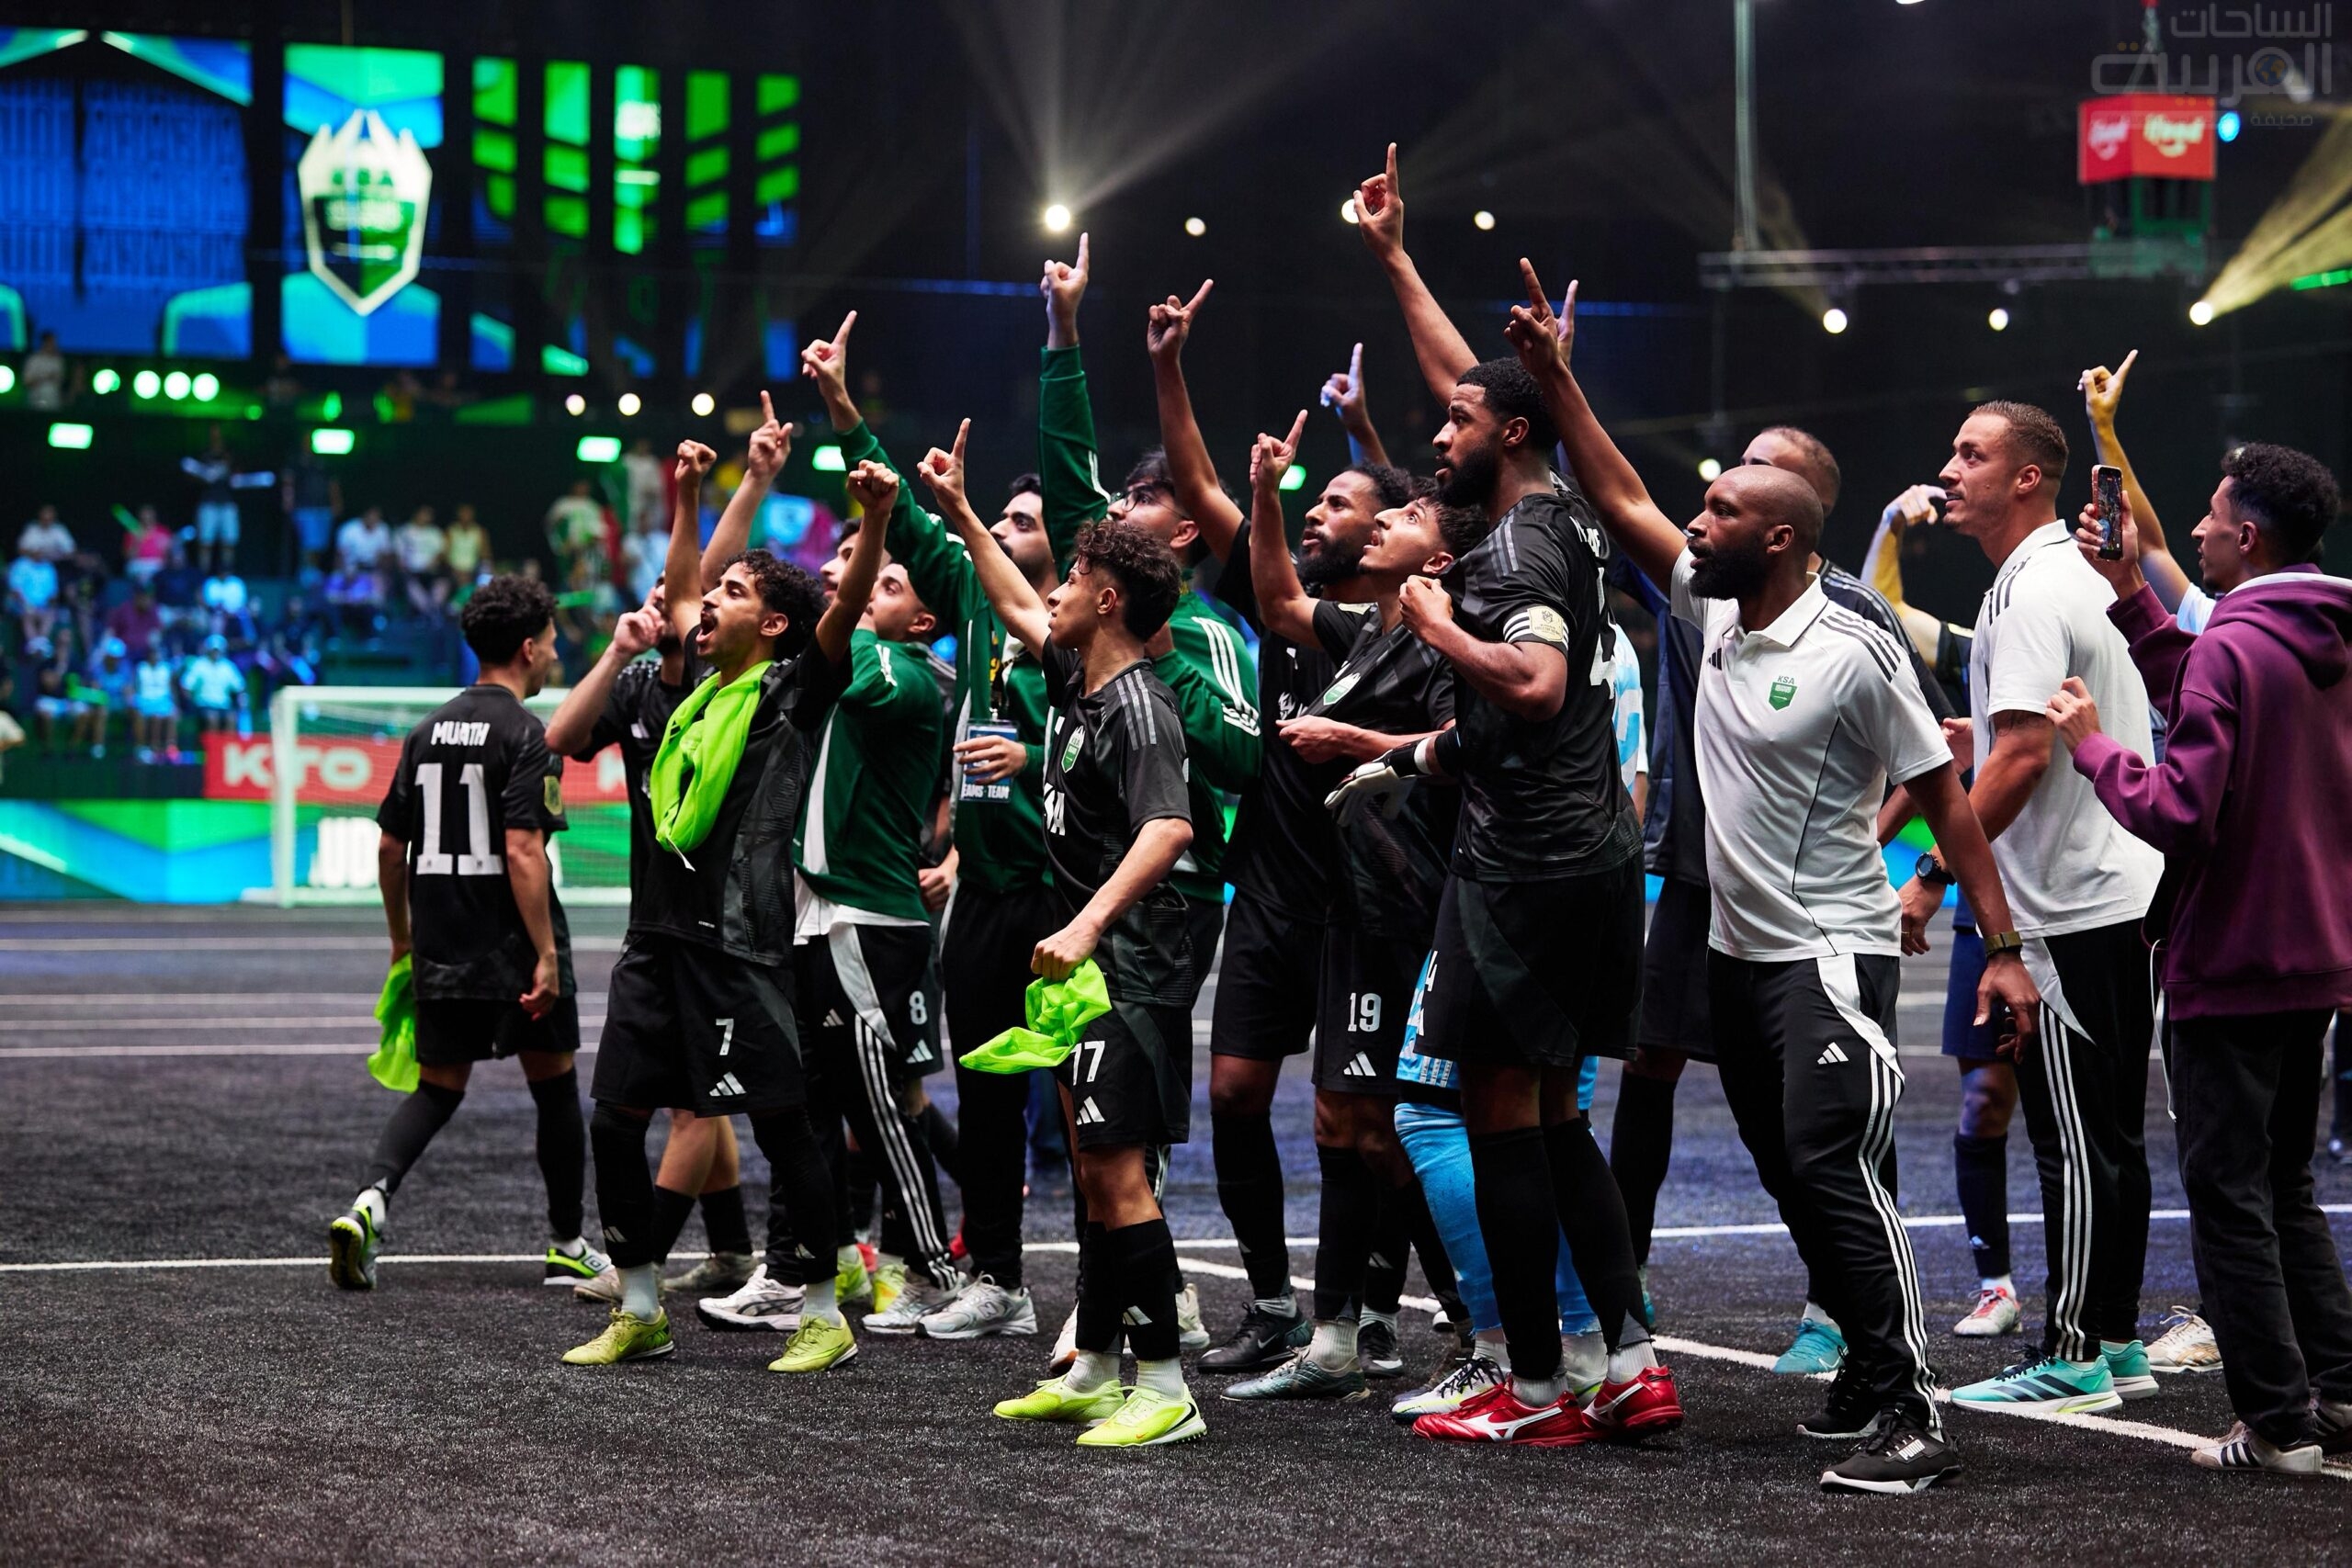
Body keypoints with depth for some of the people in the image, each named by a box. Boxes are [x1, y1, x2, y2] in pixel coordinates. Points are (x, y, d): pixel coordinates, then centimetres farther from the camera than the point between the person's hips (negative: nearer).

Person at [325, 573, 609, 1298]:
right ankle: (567, 1246, 20)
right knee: (555, 1085, 11)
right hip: (514, 952, -6)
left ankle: (369, 1201, -13)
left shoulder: (429, 730, 9)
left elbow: (390, 847, 12)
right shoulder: (523, 734, -12)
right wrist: (547, 953, -19)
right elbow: (522, 852, -21)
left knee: (437, 1088, 12)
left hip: (442, 957, 6)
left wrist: (402, 939, 23)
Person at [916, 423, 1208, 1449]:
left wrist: (1085, 926, -39)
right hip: (1089, 957, 10)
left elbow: (1170, 828, -31)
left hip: (1132, 967, -10)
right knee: (1093, 1167, 14)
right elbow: (1019, 609, 33)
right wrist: (958, 513, 35)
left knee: (1116, 1171, -13)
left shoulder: (1137, 707, -17)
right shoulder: (1074, 679, 12)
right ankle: (1095, 1371, 22)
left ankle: (1165, 1387, -12)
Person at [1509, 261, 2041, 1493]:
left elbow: (1945, 798, -12)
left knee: (1835, 1170, -18)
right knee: (1794, 1180, 12)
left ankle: (1910, 1418, -19)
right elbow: (1620, 499, 11)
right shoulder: (1714, 615, 6)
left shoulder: (1856, 654, -14)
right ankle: (1871, 1375, 24)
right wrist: (1554, 380, 4)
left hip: (1831, 959, -8)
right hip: (1736, 951, 8)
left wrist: (2002, 949, -16)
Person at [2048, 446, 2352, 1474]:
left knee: (2228, 1194, -1)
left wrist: (2092, 746, -8)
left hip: (2227, 965, -8)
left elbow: (2179, 812, -23)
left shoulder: (2234, 647, -19)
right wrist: (2130, 595, 20)